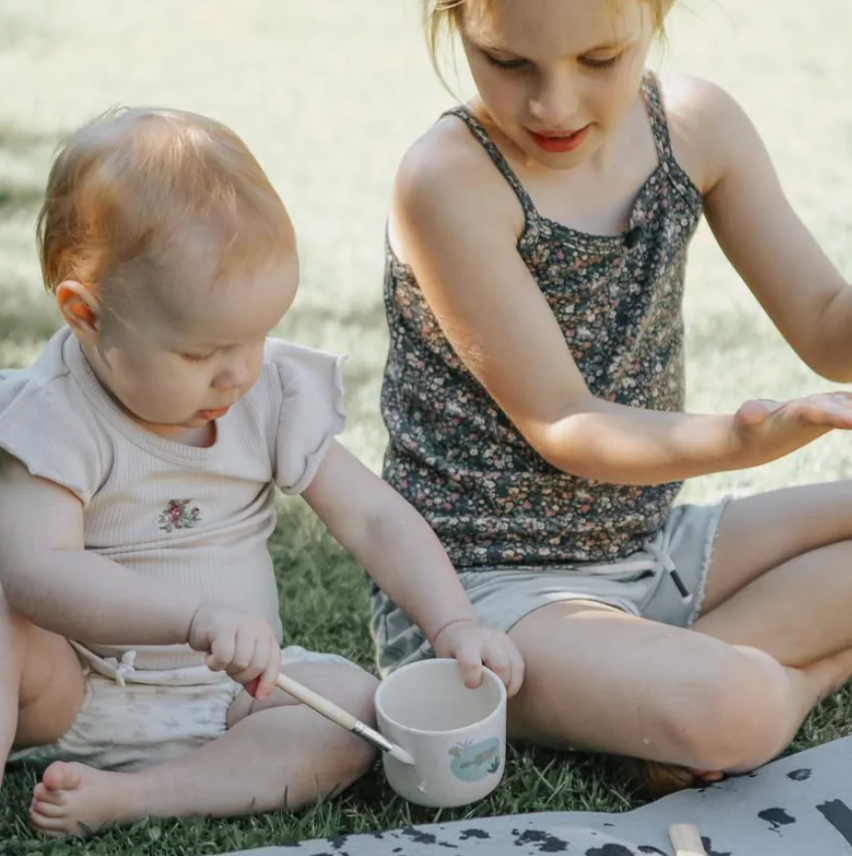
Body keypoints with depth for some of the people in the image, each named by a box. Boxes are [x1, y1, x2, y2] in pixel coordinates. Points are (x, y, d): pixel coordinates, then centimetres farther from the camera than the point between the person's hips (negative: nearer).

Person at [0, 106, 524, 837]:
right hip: (73, 688, -4)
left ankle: (127, 796, -27)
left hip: (226, 693, 4)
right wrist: (197, 612, -47)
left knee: (354, 705, -21)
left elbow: (373, 517, -1)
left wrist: (454, 625, -16)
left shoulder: (275, 396, -5)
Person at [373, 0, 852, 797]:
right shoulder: (451, 180, -20)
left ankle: (695, 655, -8)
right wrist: (734, 442, -37)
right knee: (728, 711, -33)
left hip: (649, 547, 7)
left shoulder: (697, 125, -3)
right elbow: (560, 427, -19)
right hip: (483, 583, -7)